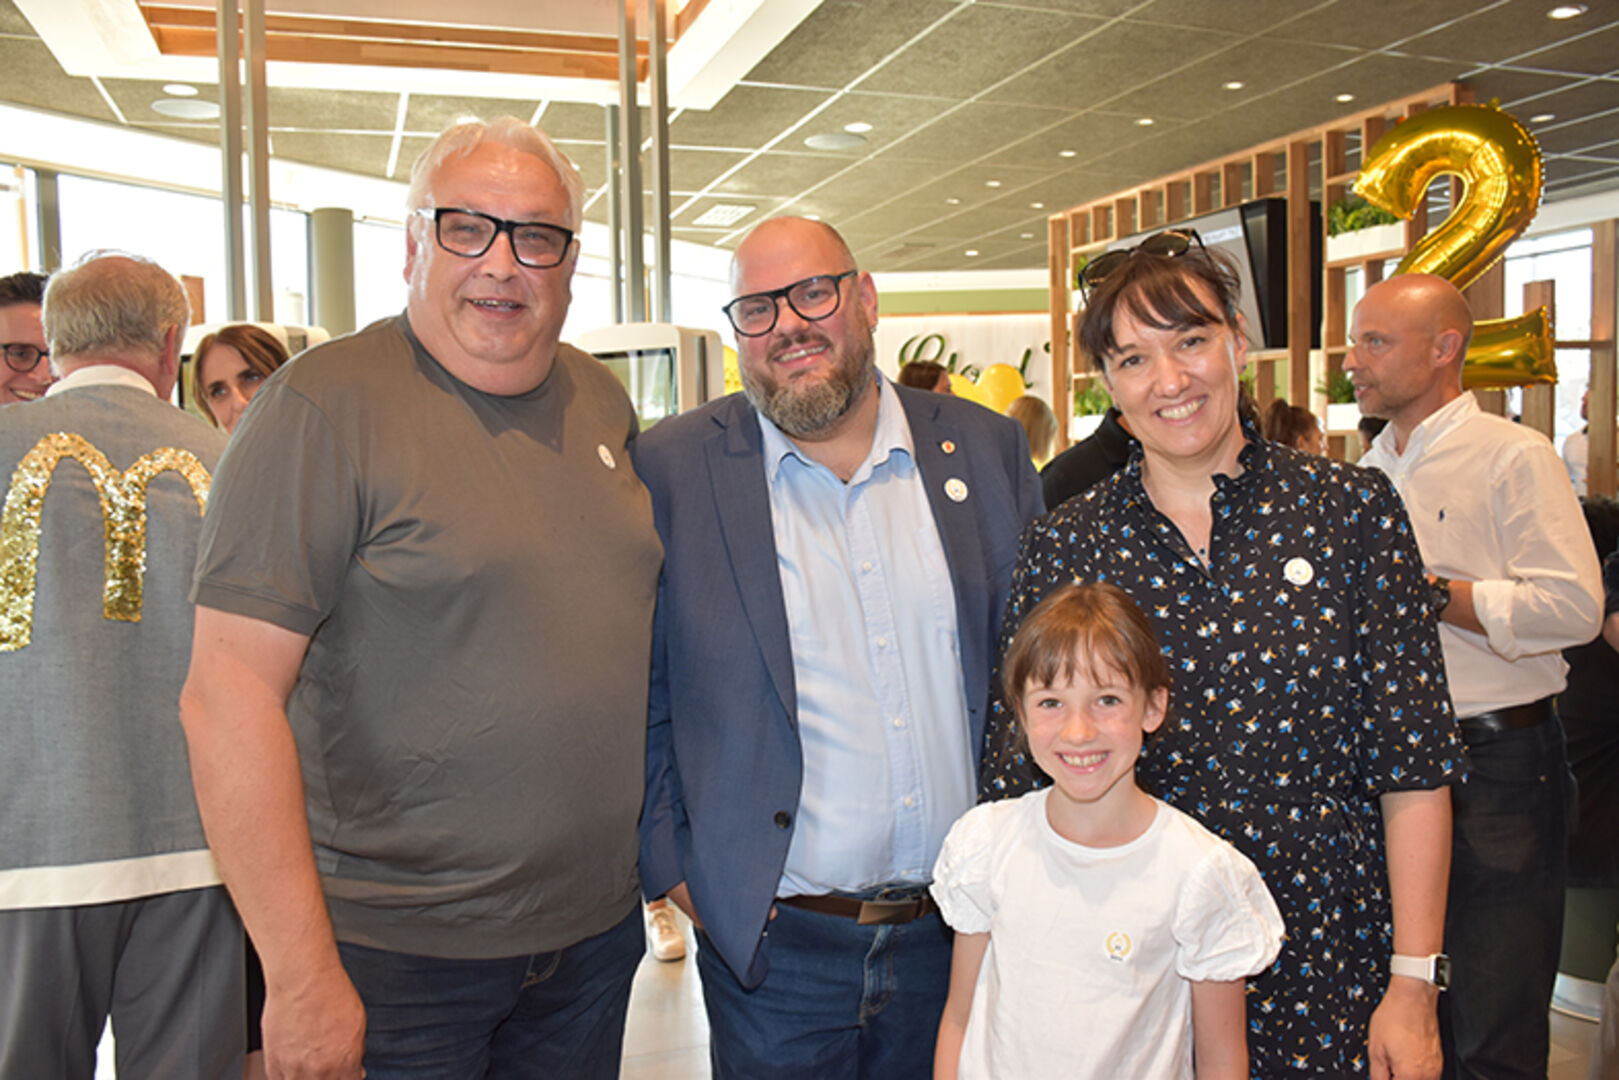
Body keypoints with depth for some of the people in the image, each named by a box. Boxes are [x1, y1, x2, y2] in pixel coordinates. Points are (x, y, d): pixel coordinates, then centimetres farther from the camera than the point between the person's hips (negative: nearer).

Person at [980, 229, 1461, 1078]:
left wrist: (1413, 982, -4)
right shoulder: (1063, 547, -4)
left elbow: (1413, 763, -3)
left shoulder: (1352, 511, -4)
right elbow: (1017, 779, -1)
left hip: (1325, 960, 0)